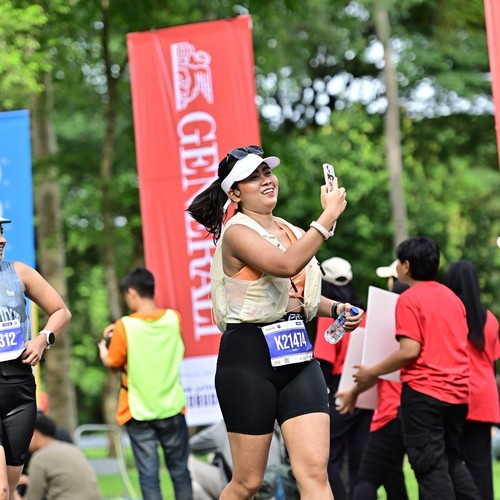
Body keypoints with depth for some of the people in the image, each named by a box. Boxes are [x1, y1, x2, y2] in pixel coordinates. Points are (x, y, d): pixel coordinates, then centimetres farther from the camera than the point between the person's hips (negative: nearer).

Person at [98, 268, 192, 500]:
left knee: (148, 474, -1)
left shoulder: (125, 326, -14)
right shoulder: (173, 318, -2)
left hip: (139, 412, -3)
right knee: (180, 471, 11)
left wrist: (103, 348, 15)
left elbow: (113, 363, -4)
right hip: (172, 409, 3)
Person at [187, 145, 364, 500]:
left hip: (297, 355, 6)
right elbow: (286, 265, -29)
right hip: (249, 357, -6)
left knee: (315, 470, -8)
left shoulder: (289, 231, 14)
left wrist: (335, 309, 11)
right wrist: (329, 216, -26)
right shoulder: (237, 233, -9)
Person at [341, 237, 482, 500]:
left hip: (423, 391, -7)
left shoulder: (409, 298, -8)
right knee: (452, 461, 18)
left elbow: (410, 350, -16)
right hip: (457, 391, 7)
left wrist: (371, 373, -7)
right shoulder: (452, 297, 14)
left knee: (430, 467, -4)